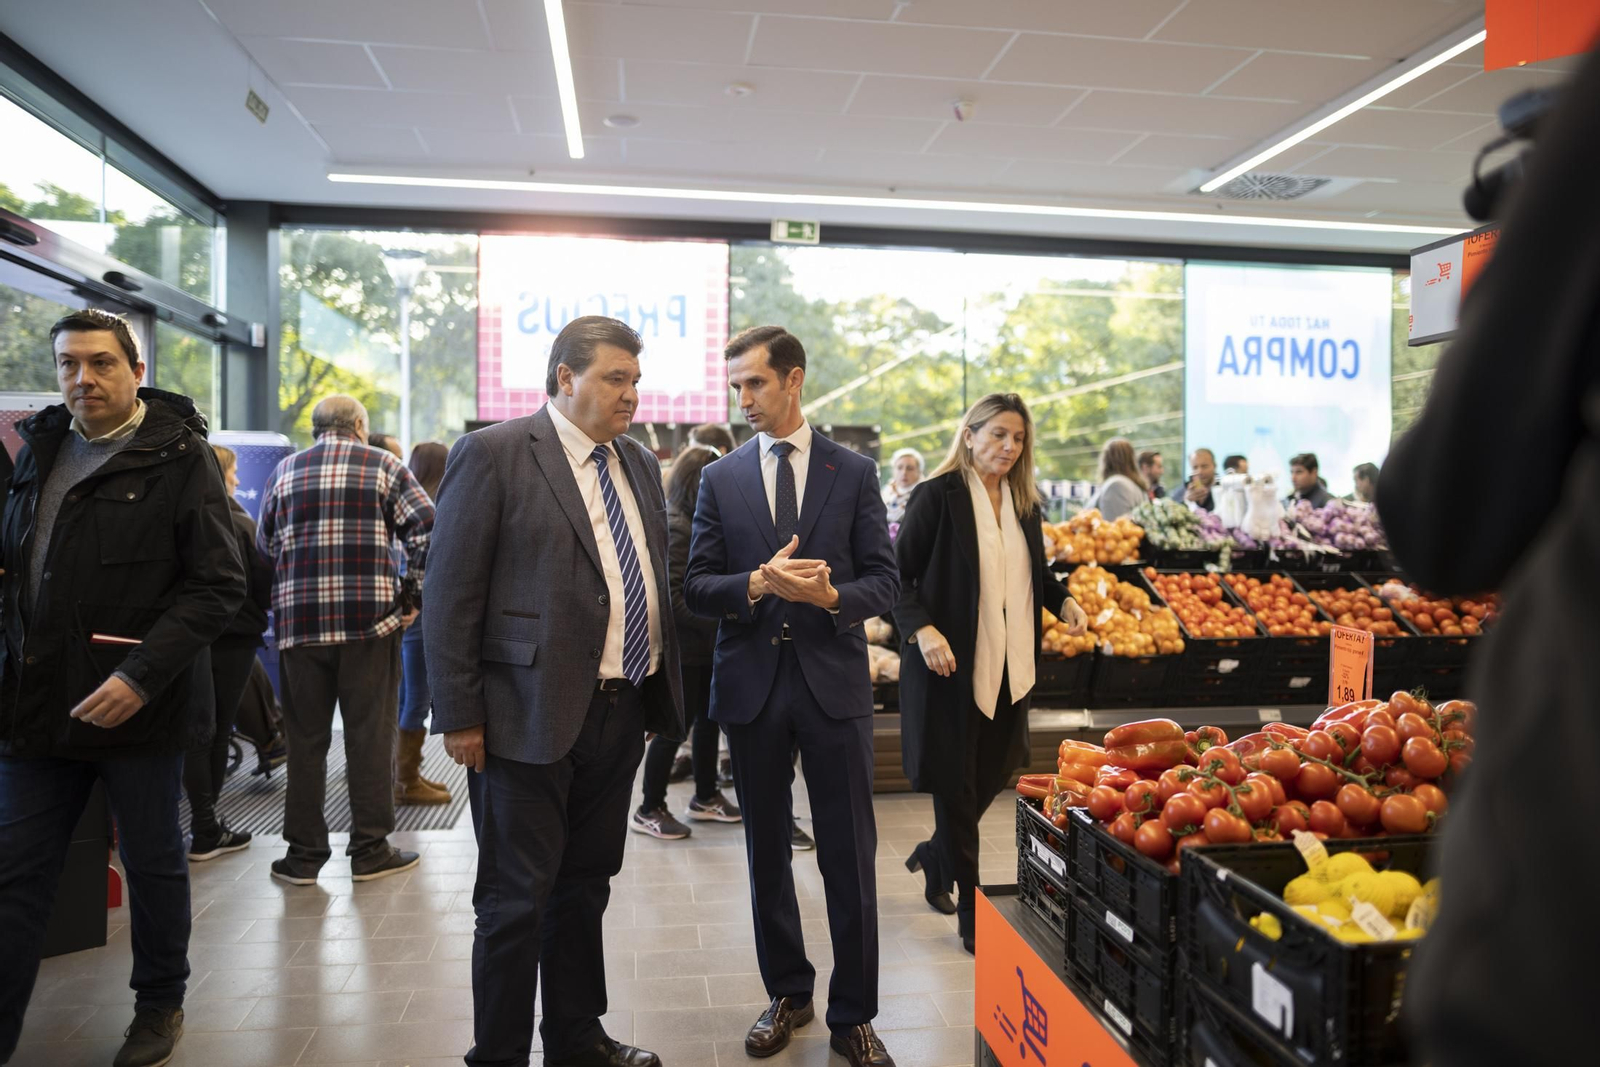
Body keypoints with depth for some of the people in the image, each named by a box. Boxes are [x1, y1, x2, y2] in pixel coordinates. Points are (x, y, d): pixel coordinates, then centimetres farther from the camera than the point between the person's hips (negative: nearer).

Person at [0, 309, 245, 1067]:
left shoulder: (179, 458, -8)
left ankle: (160, 1004, 31)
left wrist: (141, 677, -20)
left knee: (153, 862, 11)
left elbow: (219, 586, -13)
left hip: (138, 704, -4)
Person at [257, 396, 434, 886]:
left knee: (305, 739, 9)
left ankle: (303, 854, 16)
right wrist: (413, 593, 0)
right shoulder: (382, 465, 3)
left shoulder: (284, 472, 12)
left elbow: (264, 547, 16)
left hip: (298, 621, 3)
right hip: (370, 620, -2)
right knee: (370, 736, 4)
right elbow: (426, 528, -7)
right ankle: (370, 850, 10)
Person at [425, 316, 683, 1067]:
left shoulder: (640, 463, 12)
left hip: (622, 714, 7)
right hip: (531, 715, -6)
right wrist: (459, 716, -12)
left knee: (586, 887, 19)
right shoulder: (493, 454, -8)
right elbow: (451, 594, -10)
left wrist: (662, 695, 14)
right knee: (517, 899, 6)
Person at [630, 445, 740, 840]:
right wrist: (714, 625, -20)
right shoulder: (675, 526, -18)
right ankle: (649, 811, 14)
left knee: (707, 718, 17)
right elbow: (672, 597, -22)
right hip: (682, 645, -9)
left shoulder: (693, 522, 12)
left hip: (701, 642, 9)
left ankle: (705, 797, 32)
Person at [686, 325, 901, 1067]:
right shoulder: (720, 478, 5)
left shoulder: (854, 472, 2)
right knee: (766, 852, 14)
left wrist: (833, 596, -19)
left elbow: (884, 579, 1)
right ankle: (788, 993, 33)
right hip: (751, 685, 2)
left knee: (849, 856, 4)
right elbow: (696, 587, 1)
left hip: (833, 680, -1)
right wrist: (758, 584, -18)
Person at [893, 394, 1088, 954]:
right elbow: (901, 575, -10)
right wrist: (922, 629, -25)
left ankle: (935, 857, 42)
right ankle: (972, 914, 17)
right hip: (951, 664, -7)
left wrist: (1063, 600, 4)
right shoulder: (937, 496, -10)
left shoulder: (1025, 503, 11)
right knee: (957, 784, 3)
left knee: (992, 775, 15)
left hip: (1008, 665, 7)